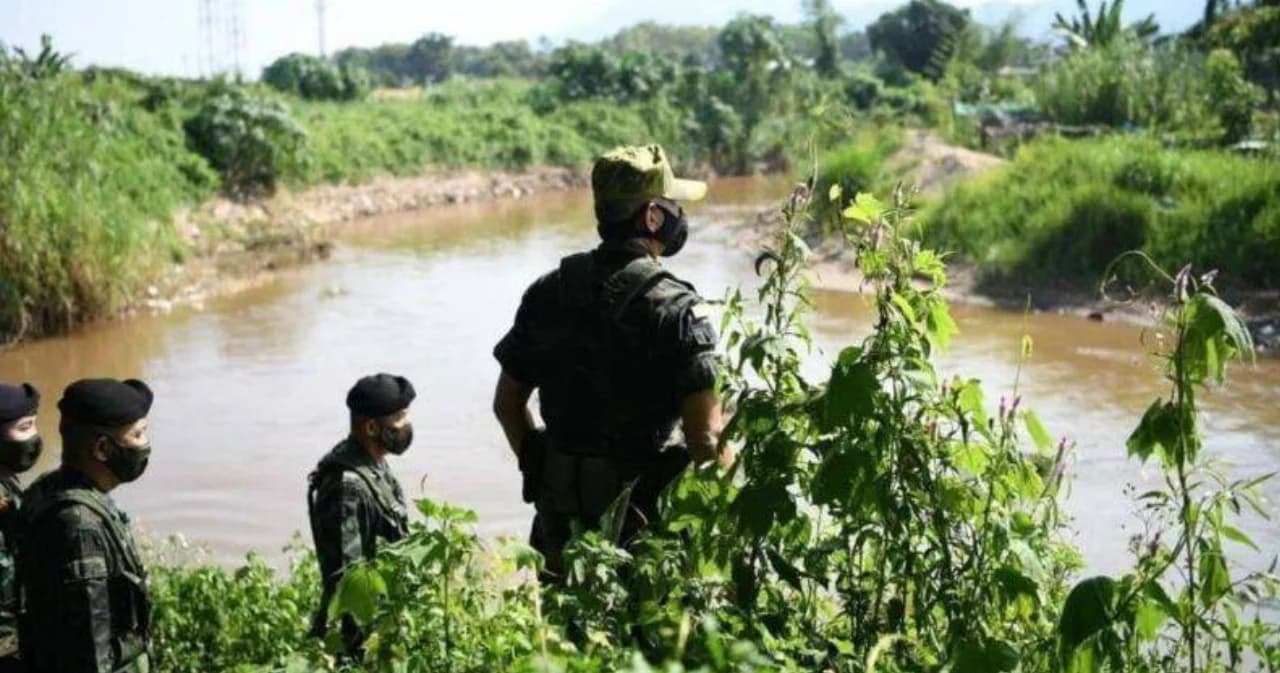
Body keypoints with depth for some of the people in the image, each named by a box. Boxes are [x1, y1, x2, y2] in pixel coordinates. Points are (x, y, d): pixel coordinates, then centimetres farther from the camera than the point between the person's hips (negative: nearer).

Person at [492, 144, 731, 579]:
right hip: (641, 513, -5)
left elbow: (507, 403, 9)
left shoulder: (549, 292, 2)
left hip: (560, 513, 5)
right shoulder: (676, 308, -15)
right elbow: (704, 438, -19)